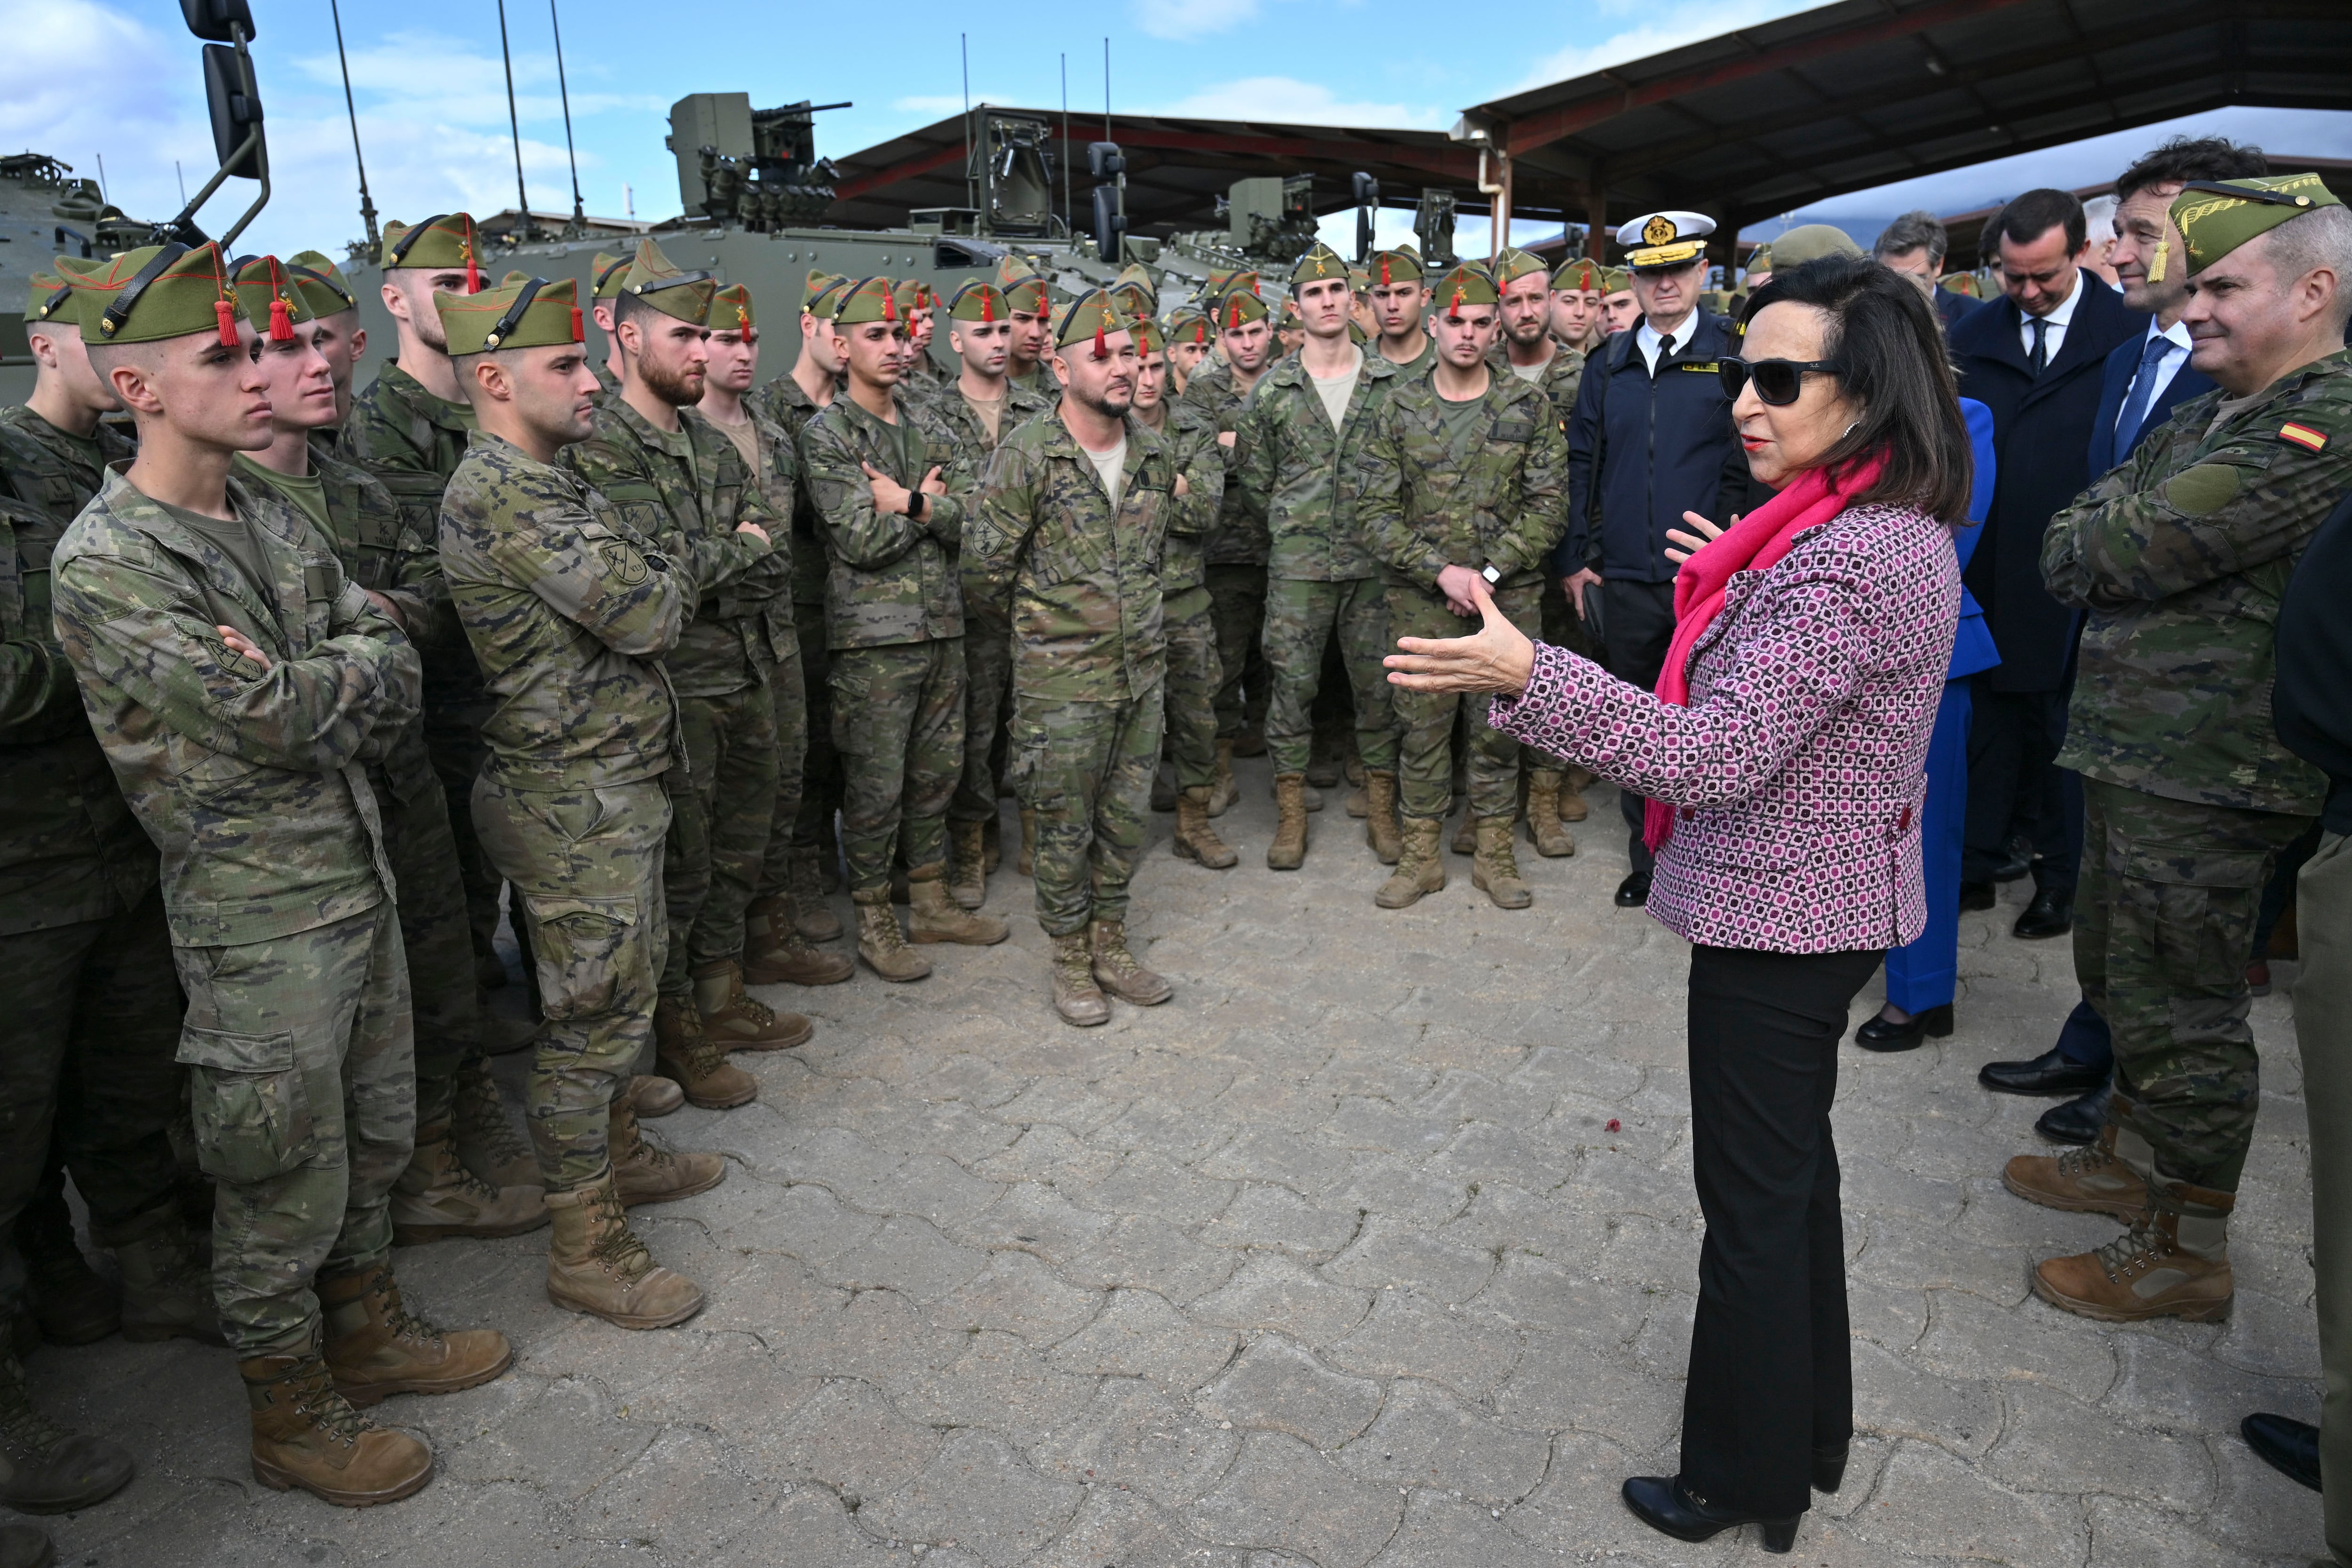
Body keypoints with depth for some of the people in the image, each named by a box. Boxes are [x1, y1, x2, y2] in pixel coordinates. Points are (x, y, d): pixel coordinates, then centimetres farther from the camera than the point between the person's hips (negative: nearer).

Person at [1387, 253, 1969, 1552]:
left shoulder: (1844, 560, -27)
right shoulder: (1898, 530, 6)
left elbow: (1719, 758, -32)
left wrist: (1527, 677, -39)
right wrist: (1743, 585, 28)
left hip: (1780, 918, -11)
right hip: (1827, 901, 11)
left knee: (1754, 1200, 6)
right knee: (1794, 1165, 24)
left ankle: (1743, 1479, 27)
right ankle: (1808, 1431, 44)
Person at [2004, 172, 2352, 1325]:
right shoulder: (2215, 414, 14)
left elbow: (2136, 547, -20)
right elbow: (2075, 536, 14)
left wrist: (2087, 542, -2)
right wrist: (2105, 544, -5)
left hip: (2206, 775, -10)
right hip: (2137, 752, 10)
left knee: (2179, 1009, 2)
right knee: (2118, 973, 22)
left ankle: (2185, 1252, 18)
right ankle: (2128, 1161, 41)